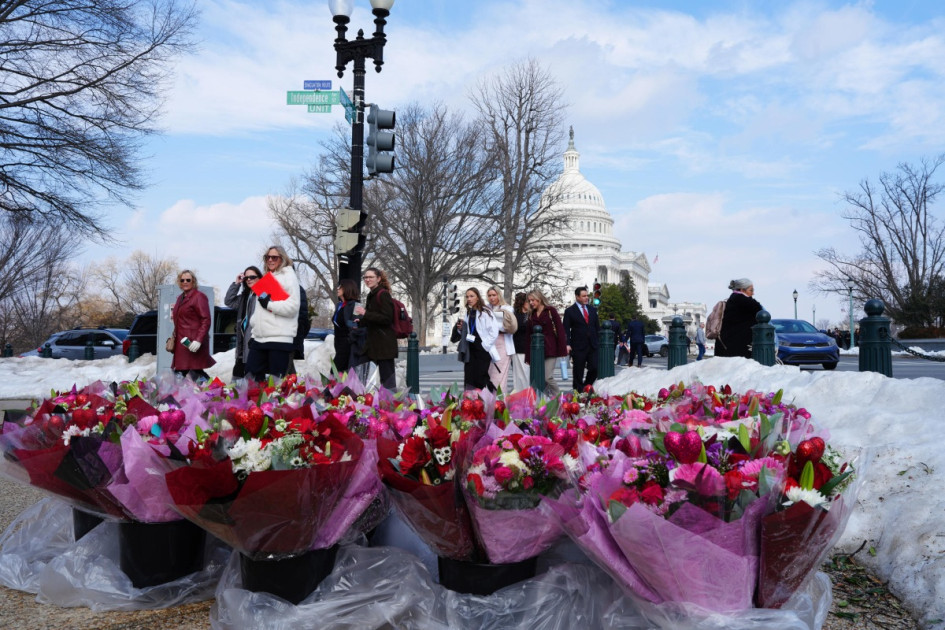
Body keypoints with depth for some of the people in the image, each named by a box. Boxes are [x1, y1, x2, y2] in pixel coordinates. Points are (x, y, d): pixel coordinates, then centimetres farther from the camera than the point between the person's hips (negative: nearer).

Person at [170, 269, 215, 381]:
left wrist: (198, 340, -22)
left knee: (195, 374, -12)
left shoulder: (199, 296, -7)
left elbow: (206, 320, -15)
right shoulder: (180, 297, 20)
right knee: (180, 373, 6)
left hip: (193, 342, -8)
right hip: (182, 342, 9)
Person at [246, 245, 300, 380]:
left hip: (279, 338, -8)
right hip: (259, 338, 8)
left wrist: (269, 304, -11)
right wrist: (254, 331, 19)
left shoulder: (289, 276, -1)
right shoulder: (266, 278, 22)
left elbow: (292, 307, -14)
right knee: (252, 376, 8)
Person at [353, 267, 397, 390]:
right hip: (376, 342, 9)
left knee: (387, 375, -8)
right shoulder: (371, 295, 18)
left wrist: (366, 313, -21)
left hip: (385, 343, -9)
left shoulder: (383, 294, -11)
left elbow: (386, 318, -19)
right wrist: (361, 322, 14)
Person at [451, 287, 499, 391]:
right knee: (469, 380, 1)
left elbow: (494, 332, -12)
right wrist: (461, 329, 4)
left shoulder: (485, 312, -7)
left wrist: (483, 344, -13)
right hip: (471, 350, 6)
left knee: (481, 379, -7)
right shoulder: (468, 313, 14)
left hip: (483, 351, -6)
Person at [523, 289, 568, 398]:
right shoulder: (531, 314, 14)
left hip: (550, 349, -5)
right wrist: (528, 355, 8)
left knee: (548, 377, -14)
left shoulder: (550, 310, 1)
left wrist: (562, 348, -12)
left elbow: (560, 329, -4)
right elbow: (529, 335, 12)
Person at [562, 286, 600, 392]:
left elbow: (597, 327, 18)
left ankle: (586, 388, 18)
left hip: (593, 346, 4)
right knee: (578, 373, 1)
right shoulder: (569, 311, -1)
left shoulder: (592, 310, 14)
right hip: (578, 347, -4)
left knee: (594, 369, -2)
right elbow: (566, 329, -5)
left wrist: (599, 341, 10)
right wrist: (567, 344, -16)